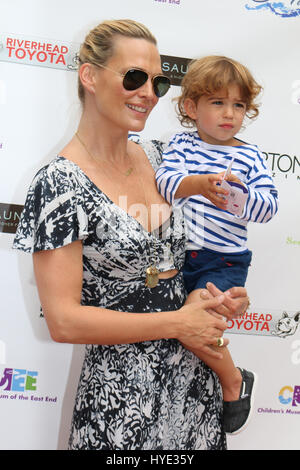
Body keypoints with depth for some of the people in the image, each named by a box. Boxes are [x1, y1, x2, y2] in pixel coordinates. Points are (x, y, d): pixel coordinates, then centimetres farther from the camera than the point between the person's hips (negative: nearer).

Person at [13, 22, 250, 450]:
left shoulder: (157, 157, 3)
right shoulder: (61, 184, -16)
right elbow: (63, 321, -19)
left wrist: (220, 297, 0)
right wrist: (177, 323, -15)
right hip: (122, 398, -6)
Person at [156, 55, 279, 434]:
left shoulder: (249, 157, 0)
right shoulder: (181, 144, 3)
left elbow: (269, 206, -9)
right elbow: (164, 181, -13)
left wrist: (240, 195, -29)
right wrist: (195, 184, -33)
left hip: (225, 262, -3)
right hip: (178, 253, 4)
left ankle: (233, 381, 5)